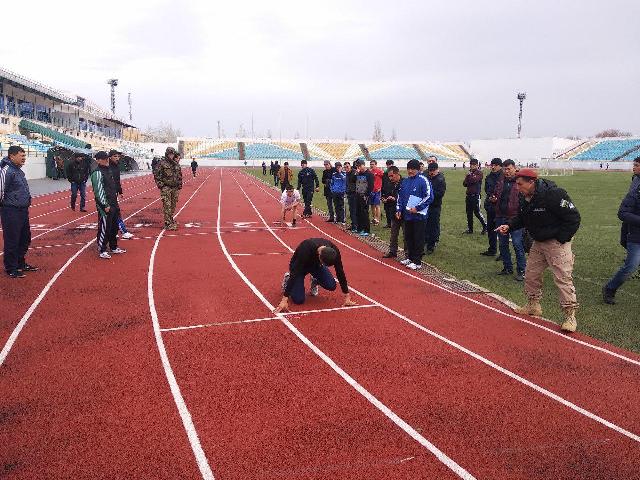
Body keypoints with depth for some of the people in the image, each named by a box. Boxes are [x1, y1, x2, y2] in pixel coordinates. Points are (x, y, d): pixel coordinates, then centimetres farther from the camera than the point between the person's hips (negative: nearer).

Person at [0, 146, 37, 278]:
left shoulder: (18, 170, 13)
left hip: (23, 211, 10)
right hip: (11, 212, -9)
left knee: (25, 238, 18)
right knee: (12, 241, 0)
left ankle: (21, 263, 33)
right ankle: (11, 268, 11)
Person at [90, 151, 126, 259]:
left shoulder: (108, 171, 16)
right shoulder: (97, 173, -14)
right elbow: (98, 191, -19)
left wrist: (116, 203, 20)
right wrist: (105, 205, -20)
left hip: (113, 205, 10)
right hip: (105, 207, -10)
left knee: (114, 227, 18)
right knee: (104, 228, -3)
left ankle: (114, 247, 31)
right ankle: (102, 251, 7)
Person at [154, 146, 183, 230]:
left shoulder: (176, 164, 13)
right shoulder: (162, 163, -5)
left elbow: (180, 175, 21)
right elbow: (157, 175, -5)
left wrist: (180, 185, 15)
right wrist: (160, 185, -12)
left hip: (175, 188, 6)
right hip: (166, 188, -5)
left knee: (173, 205, 10)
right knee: (167, 206, -8)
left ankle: (170, 219, 24)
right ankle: (168, 223, -8)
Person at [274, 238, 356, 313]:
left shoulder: (334, 251, -31)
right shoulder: (306, 250, -43)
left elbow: (340, 272, -19)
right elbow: (295, 273, -41)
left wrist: (347, 297, -15)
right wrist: (284, 300, -43)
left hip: (316, 264, 4)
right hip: (300, 266, -4)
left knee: (331, 286, -20)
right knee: (298, 300, -17)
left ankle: (315, 281, 14)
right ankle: (288, 279, 13)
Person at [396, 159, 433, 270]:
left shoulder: (423, 180, -9)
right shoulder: (405, 181, 12)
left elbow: (429, 197, -13)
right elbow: (400, 196, 19)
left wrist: (417, 208, -16)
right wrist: (399, 210, 8)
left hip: (419, 215, -7)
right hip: (407, 215, 7)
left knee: (418, 239, -1)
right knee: (408, 238, 14)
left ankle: (417, 261, 6)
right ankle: (410, 257, 28)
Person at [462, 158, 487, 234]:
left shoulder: (479, 172, -3)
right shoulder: (470, 173, 16)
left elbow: (474, 180, -19)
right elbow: (464, 183, 9)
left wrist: (469, 175, -2)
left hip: (475, 195, -6)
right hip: (469, 195, 6)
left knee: (477, 212, -7)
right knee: (469, 213, 8)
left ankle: (485, 226, 9)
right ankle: (470, 229, 14)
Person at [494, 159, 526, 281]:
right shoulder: (500, 181, 12)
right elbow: (495, 194, 24)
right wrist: (493, 199, 1)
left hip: (515, 217, -6)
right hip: (500, 217, 7)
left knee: (517, 244, -6)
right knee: (503, 244, 13)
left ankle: (521, 271, 3)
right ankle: (507, 268, 26)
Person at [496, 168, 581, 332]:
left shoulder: (554, 195, -24)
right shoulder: (525, 199, 0)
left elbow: (573, 218, -21)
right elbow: (521, 218, 15)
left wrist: (560, 239, -20)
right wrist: (509, 226, -3)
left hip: (557, 242, -8)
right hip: (538, 242, 8)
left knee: (562, 277, -9)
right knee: (531, 274, 15)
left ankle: (570, 315, -2)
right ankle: (533, 306, 32)